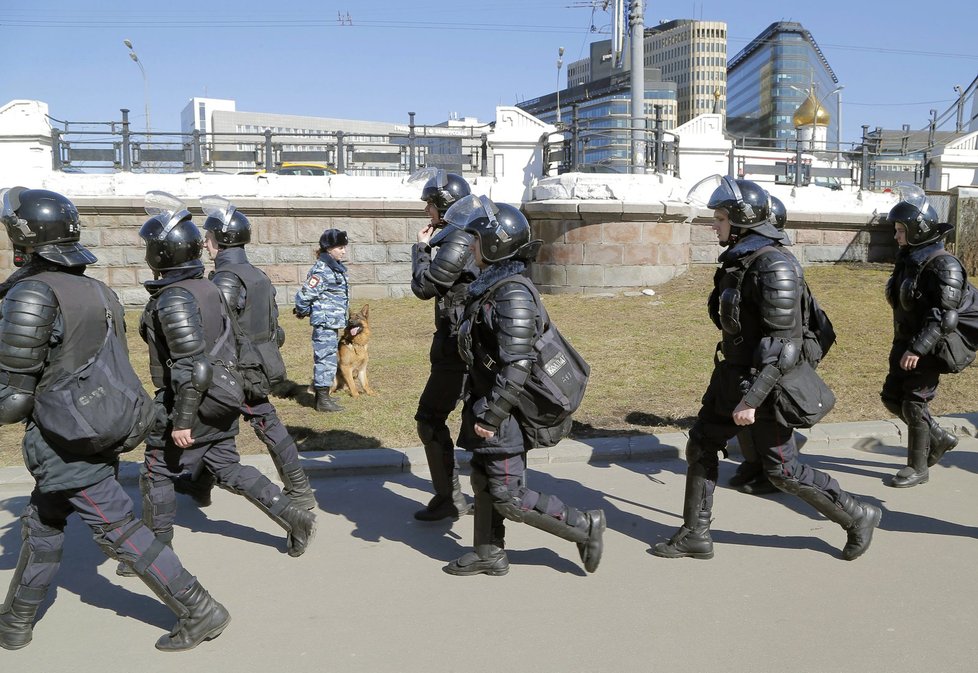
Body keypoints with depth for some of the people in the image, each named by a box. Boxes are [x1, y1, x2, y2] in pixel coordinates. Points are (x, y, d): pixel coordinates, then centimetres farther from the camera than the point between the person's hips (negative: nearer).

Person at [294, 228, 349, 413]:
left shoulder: (337, 268, 11)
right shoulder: (321, 271, -19)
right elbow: (303, 296, -19)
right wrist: (303, 312, -1)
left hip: (334, 323, 9)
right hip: (325, 323, -9)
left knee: (325, 358, 16)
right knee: (326, 358, -4)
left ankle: (321, 395, 27)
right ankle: (323, 400, 2)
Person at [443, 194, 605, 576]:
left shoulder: (512, 295, -22)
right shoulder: (490, 285, 8)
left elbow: (517, 367, -26)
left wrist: (490, 417, -22)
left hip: (504, 414, -9)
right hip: (486, 404, 10)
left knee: (509, 496, -3)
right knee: (483, 482, 17)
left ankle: (584, 526, 9)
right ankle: (489, 554, 30)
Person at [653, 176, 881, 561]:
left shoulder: (772, 266, -22)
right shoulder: (737, 259, 7)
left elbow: (783, 344, -25)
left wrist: (751, 399, -27)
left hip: (763, 380, -9)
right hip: (734, 371, 9)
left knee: (783, 470, 2)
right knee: (701, 445, 10)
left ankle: (857, 518, 22)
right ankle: (695, 535, 20)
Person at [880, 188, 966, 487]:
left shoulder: (942, 265, -19)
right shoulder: (909, 258, 7)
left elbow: (945, 317, -25)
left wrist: (918, 349, -30)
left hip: (928, 348, -9)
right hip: (905, 343, 9)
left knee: (914, 405, -1)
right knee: (891, 397, 13)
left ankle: (918, 468, 14)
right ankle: (939, 438, 31)